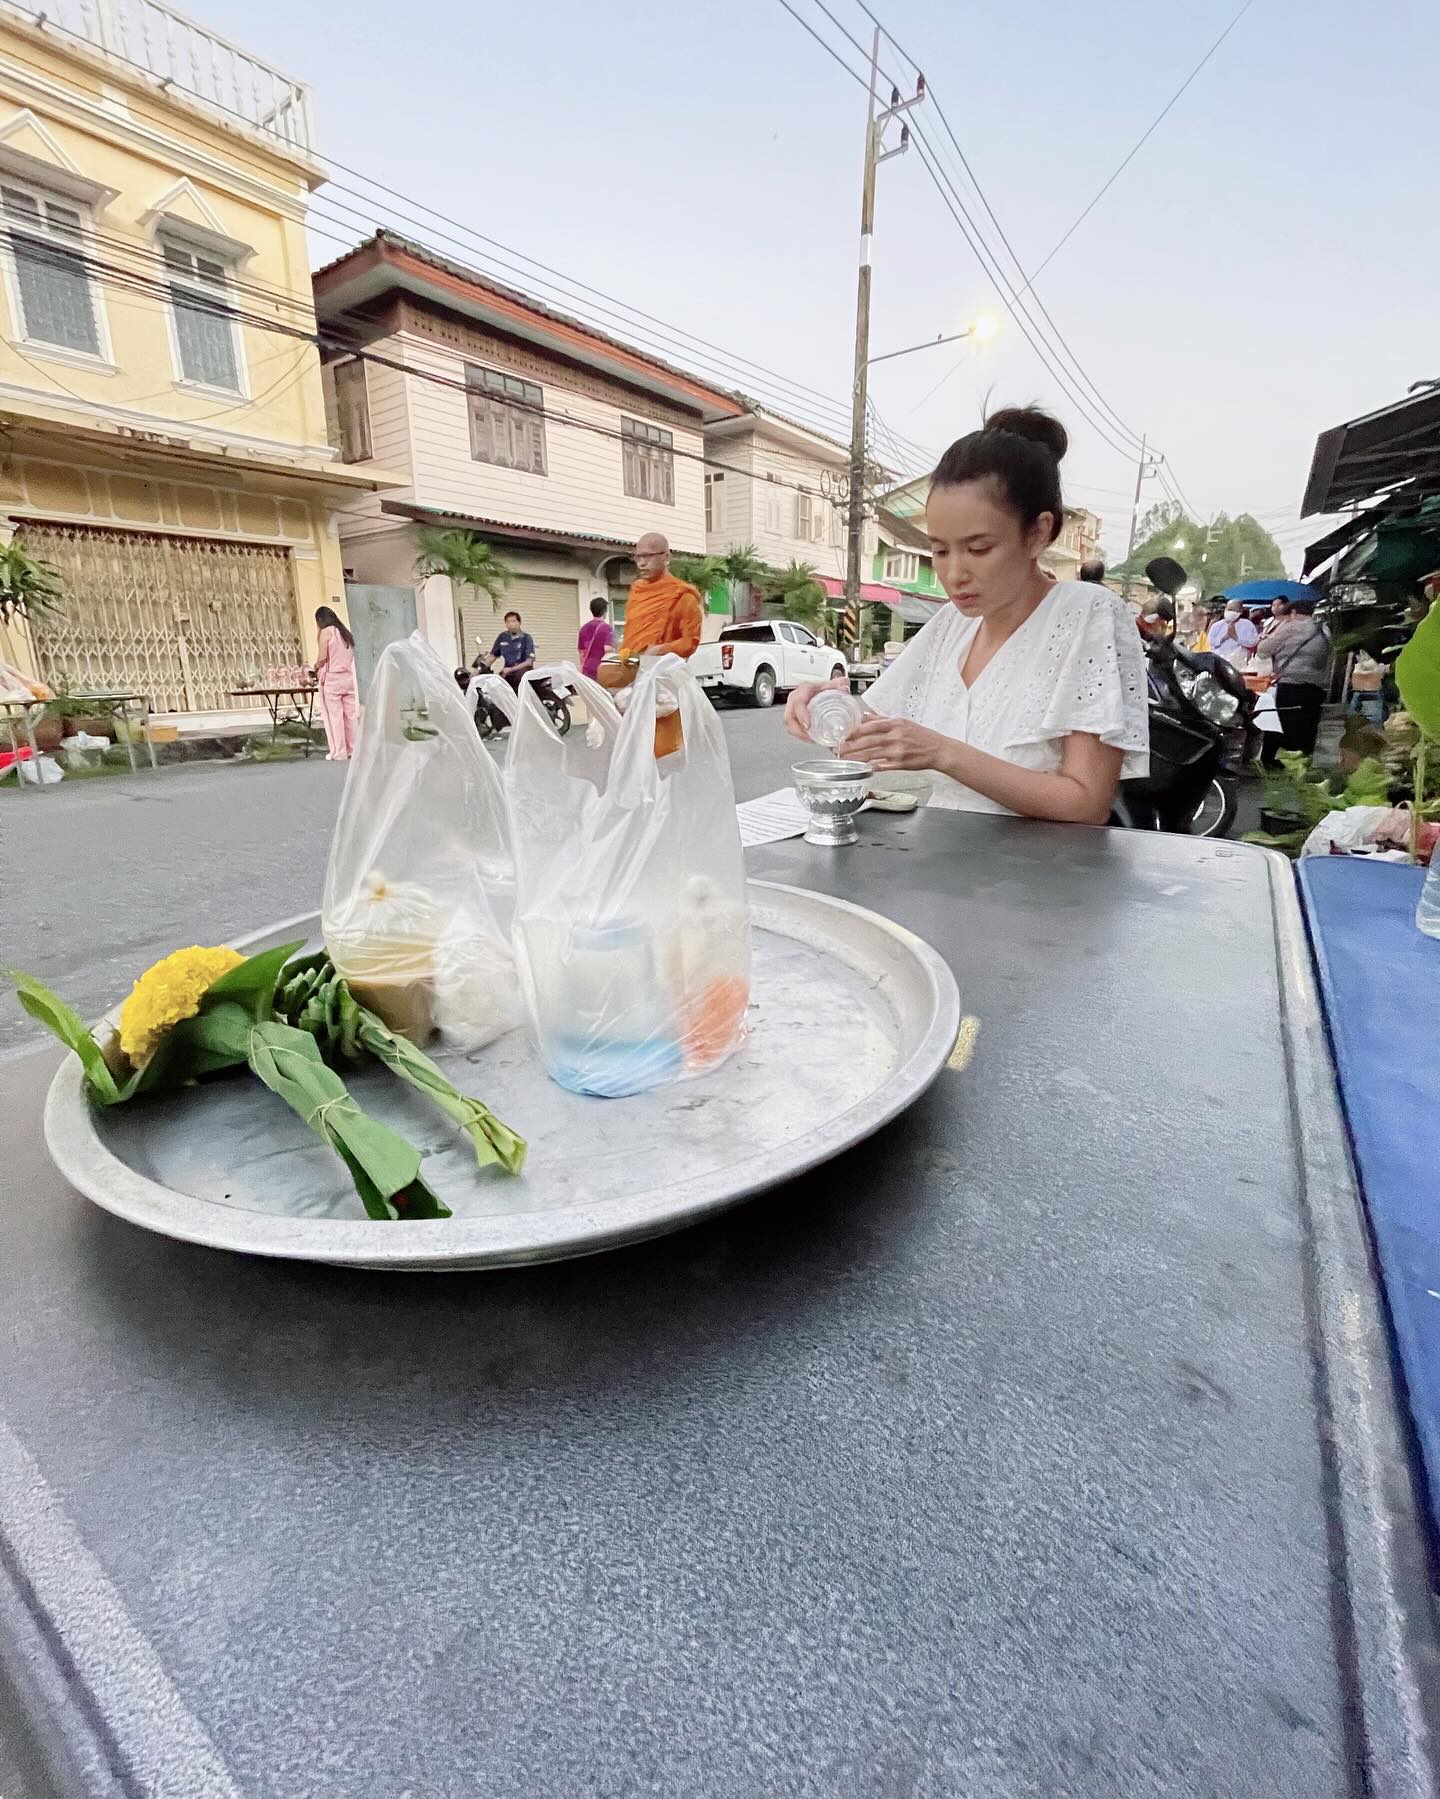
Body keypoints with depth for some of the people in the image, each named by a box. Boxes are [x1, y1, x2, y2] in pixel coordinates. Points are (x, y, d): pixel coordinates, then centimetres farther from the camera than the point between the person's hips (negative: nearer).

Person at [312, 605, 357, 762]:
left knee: (335, 716, -1)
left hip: (332, 679, -6)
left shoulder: (326, 631, -5)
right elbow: (351, 656, 13)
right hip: (348, 678, 6)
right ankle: (353, 749, 10)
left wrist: (316, 667, 8)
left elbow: (322, 658, -10)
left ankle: (339, 752, 1)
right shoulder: (345, 631, 14)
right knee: (350, 715, 7)